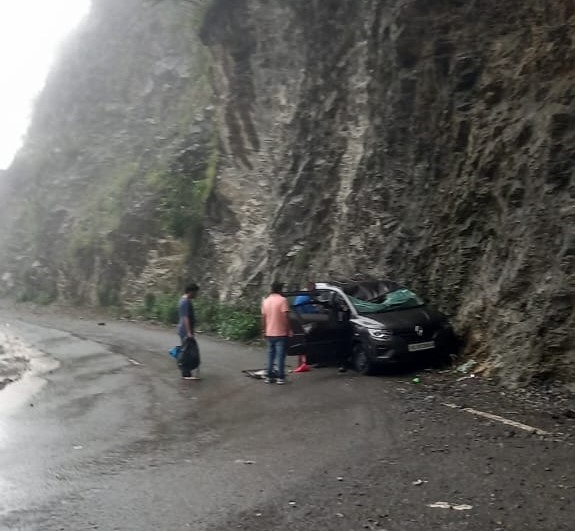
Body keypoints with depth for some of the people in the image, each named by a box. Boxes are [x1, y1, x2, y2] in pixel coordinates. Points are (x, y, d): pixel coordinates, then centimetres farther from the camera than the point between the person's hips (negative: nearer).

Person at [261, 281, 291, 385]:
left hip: (269, 333, 5)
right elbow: (286, 317, -14)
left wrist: (264, 331, 16)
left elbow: (263, 318, 9)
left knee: (270, 355, 11)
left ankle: (269, 377, 11)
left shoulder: (265, 301, 7)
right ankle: (280, 377, -2)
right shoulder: (282, 300, -10)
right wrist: (289, 329, -7)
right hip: (281, 333, -5)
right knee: (280, 356, -2)